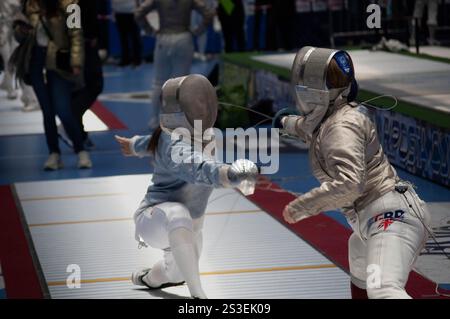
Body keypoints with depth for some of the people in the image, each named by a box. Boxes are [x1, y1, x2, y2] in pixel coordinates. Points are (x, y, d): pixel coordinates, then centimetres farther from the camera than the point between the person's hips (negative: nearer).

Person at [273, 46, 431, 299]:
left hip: (392, 217, -11)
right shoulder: (332, 115, 13)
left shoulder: (342, 126, -16)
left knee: (384, 292, -32)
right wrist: (288, 122, 57)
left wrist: (300, 208, -20)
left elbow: (347, 185, -29)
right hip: (378, 219, 11)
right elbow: (313, 128, 39)